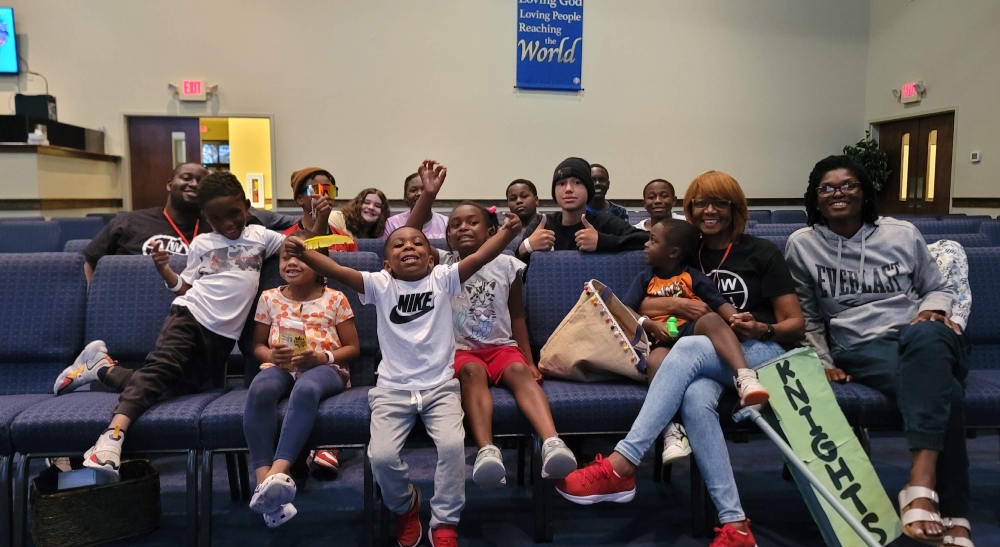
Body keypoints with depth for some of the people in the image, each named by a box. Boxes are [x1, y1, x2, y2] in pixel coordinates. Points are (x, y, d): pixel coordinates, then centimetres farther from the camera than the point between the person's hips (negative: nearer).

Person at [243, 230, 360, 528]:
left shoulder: (335, 299, 6)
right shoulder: (269, 298, 14)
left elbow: (353, 347, 7)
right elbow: (257, 345, 19)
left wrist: (322, 357, -12)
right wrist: (272, 355, -6)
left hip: (325, 368, -2)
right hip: (281, 366, 3)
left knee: (306, 388, -41)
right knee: (259, 388, -36)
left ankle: (279, 472, -50)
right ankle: (265, 480, -42)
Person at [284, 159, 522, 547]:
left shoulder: (443, 279, 2)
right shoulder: (380, 285, 3)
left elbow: (479, 257, -12)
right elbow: (338, 271, -12)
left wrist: (507, 232, -29)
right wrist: (304, 254, -28)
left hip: (440, 386, 0)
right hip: (392, 388, 1)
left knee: (453, 444, -23)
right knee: (381, 455, -17)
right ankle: (405, 507, 18)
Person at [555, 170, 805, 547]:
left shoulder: (762, 253, 6)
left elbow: (795, 323, 3)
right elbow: (641, 306, 13)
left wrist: (763, 330, -19)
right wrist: (678, 305, -7)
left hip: (763, 354, -3)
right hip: (709, 360, 3)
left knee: (687, 348, -35)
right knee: (695, 398, -37)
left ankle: (620, 467, -40)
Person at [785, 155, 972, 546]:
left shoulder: (903, 234, 12)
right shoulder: (802, 245, 9)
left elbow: (937, 289, 22)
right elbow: (807, 317, 14)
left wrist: (934, 311, -1)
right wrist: (823, 362, 3)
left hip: (925, 341, 2)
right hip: (860, 351, -1)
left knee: (924, 335, -41)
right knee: (942, 391, -35)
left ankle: (921, 482, -46)